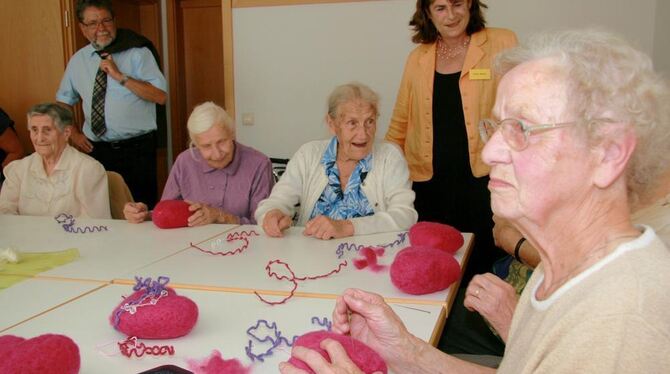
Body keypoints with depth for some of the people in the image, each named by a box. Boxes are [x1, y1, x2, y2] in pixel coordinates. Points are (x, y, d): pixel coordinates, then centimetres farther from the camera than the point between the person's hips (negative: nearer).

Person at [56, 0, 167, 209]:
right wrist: (74, 133, 9)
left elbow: (161, 96, -15)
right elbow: (63, 101, 22)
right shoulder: (78, 60, 9)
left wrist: (120, 76, -19)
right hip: (96, 150, 4)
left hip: (137, 149, -4)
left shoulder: (137, 53, -5)